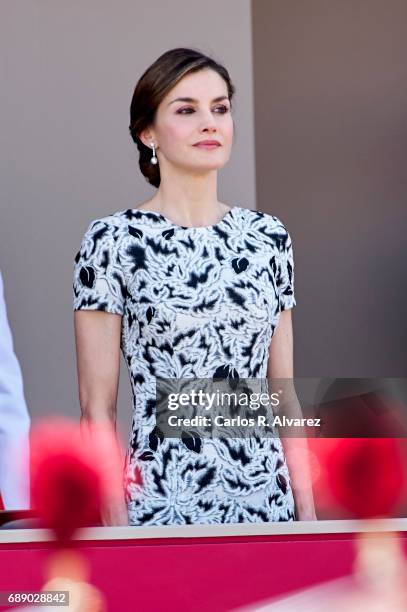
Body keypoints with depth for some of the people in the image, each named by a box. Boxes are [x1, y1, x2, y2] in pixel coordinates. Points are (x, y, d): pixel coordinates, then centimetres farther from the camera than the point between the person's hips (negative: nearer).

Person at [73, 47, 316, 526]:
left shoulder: (268, 237, 6)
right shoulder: (113, 241, -7)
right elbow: (97, 405, -7)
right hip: (163, 501, -4)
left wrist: (305, 504, 5)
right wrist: (115, 523, -11)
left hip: (266, 498, 4)